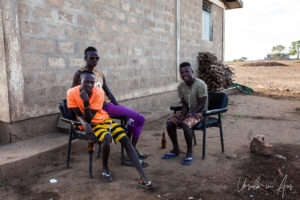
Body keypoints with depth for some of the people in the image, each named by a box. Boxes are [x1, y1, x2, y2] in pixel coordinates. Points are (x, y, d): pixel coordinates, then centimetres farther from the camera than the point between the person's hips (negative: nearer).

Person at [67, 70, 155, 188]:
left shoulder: (98, 93, -15)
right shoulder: (72, 93, -14)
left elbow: (89, 118, -19)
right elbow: (78, 115, -8)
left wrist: (86, 103, -36)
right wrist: (85, 125, -28)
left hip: (104, 119, 2)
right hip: (91, 125, -2)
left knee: (125, 139, -19)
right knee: (107, 138, -35)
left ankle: (143, 178, -20)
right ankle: (105, 168, -4)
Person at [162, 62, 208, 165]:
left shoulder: (200, 85, -19)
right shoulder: (181, 86, -1)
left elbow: (202, 105, -19)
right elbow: (184, 104, 4)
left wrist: (189, 114, -25)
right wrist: (182, 115, -14)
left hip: (199, 112, -6)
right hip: (188, 111, 6)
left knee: (186, 124, -33)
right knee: (170, 122, -13)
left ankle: (189, 153, -15)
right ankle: (176, 149, 4)